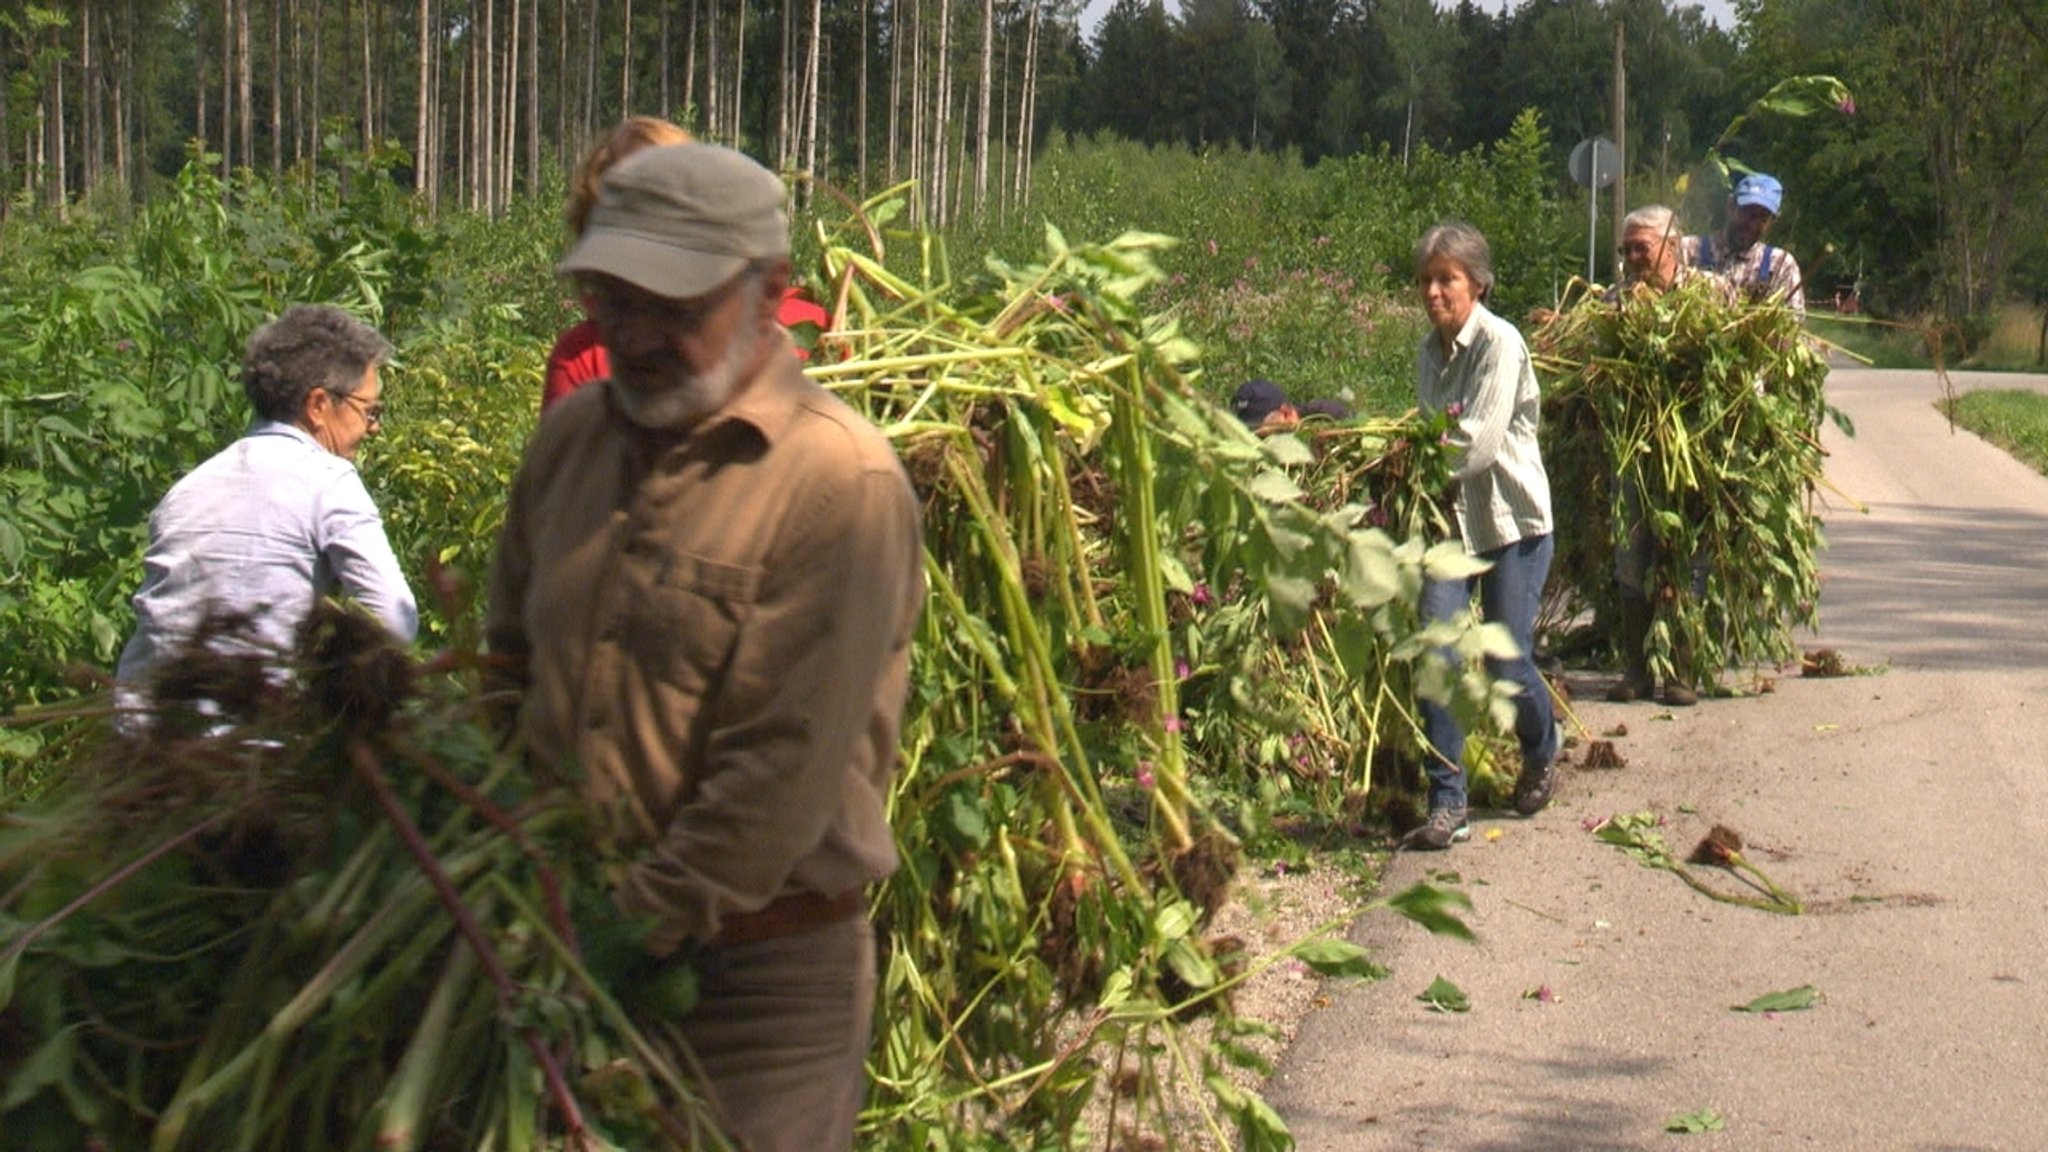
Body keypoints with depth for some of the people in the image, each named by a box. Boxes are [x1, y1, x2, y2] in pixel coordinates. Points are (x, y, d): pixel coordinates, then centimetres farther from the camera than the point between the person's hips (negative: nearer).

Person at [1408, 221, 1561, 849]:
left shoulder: (1499, 343, -14)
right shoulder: (1430, 350, 9)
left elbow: (1477, 445, -21)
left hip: (1512, 519, -5)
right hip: (1450, 517, 6)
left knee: (1506, 663, -2)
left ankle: (1541, 749, 33)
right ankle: (1447, 806, -6)